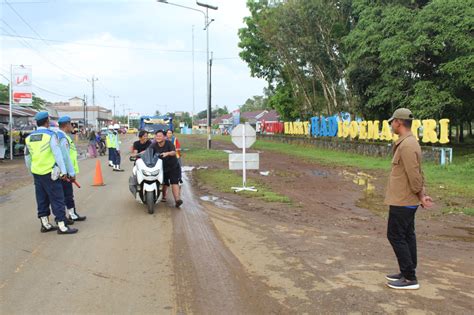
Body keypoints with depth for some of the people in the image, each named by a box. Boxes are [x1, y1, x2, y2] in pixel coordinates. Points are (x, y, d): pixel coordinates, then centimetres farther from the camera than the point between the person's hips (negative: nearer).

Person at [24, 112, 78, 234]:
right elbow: (57, 154, -14)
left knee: (42, 199, 14)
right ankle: (62, 226, -1)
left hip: (36, 173, 7)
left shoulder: (29, 137, 10)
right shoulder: (50, 135, -11)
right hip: (49, 173, -7)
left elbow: (27, 157, 16)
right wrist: (63, 171, -12)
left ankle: (45, 224, 21)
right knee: (57, 199, -2)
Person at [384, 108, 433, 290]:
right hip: (407, 201, 10)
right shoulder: (409, 143, 12)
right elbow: (417, 173, 14)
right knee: (407, 236, 15)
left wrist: (421, 196, -11)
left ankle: (410, 279, 4)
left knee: (396, 237, -3)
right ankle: (407, 273, 25)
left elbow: (414, 175, -22)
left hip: (401, 202, -10)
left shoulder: (407, 145, -21)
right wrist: (422, 194, 11)